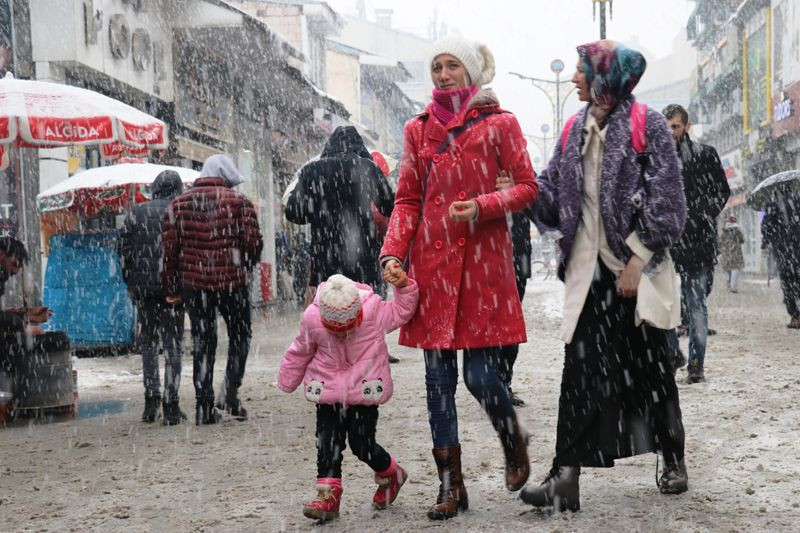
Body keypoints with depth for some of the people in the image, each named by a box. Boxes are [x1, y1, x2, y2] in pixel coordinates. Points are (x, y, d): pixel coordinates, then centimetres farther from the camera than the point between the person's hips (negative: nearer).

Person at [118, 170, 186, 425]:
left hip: (143, 287, 2)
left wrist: (131, 285, 14)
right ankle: (170, 404, -2)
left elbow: (124, 251, 7)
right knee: (172, 344, 1)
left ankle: (151, 399, 9)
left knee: (148, 343, 14)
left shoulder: (135, 213, 8)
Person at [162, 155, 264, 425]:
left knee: (202, 341, 10)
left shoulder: (178, 205, 5)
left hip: (193, 283, 3)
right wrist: (246, 266, 14)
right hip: (232, 280, -2)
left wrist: (171, 288, 8)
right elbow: (253, 243, -7)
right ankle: (230, 392, 3)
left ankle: (204, 405, 8)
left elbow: (169, 248, 2)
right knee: (240, 335, 15)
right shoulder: (239, 202, -3)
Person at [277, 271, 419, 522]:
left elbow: (402, 311, 2)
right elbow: (300, 352, 4)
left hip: (365, 390, -2)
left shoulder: (374, 310, -16)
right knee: (327, 442, -4)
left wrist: (404, 287, -14)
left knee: (362, 443, -2)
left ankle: (390, 474, 27)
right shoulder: (312, 319, -13)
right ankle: (328, 494, 1)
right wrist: (287, 381, 15)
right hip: (328, 390, 2)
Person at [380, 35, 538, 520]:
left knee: (481, 375, -7)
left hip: (483, 261, -3)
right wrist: (393, 253, -2)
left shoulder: (499, 124, 4)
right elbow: (407, 200, 11)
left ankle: (514, 443, 25)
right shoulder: (418, 130, 12)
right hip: (432, 263, 3)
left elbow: (526, 187, 3)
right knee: (439, 378, 3)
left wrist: (482, 206, -14)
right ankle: (451, 485, 12)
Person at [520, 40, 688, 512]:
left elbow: (666, 198, -9)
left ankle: (673, 462, 26)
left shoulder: (647, 123, -5)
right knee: (583, 371, -3)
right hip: (589, 270, 4)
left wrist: (637, 261, -14)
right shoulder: (575, 130, 12)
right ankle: (566, 478, -5)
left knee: (649, 366, 7)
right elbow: (552, 192, 13)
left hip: (636, 267, -4)